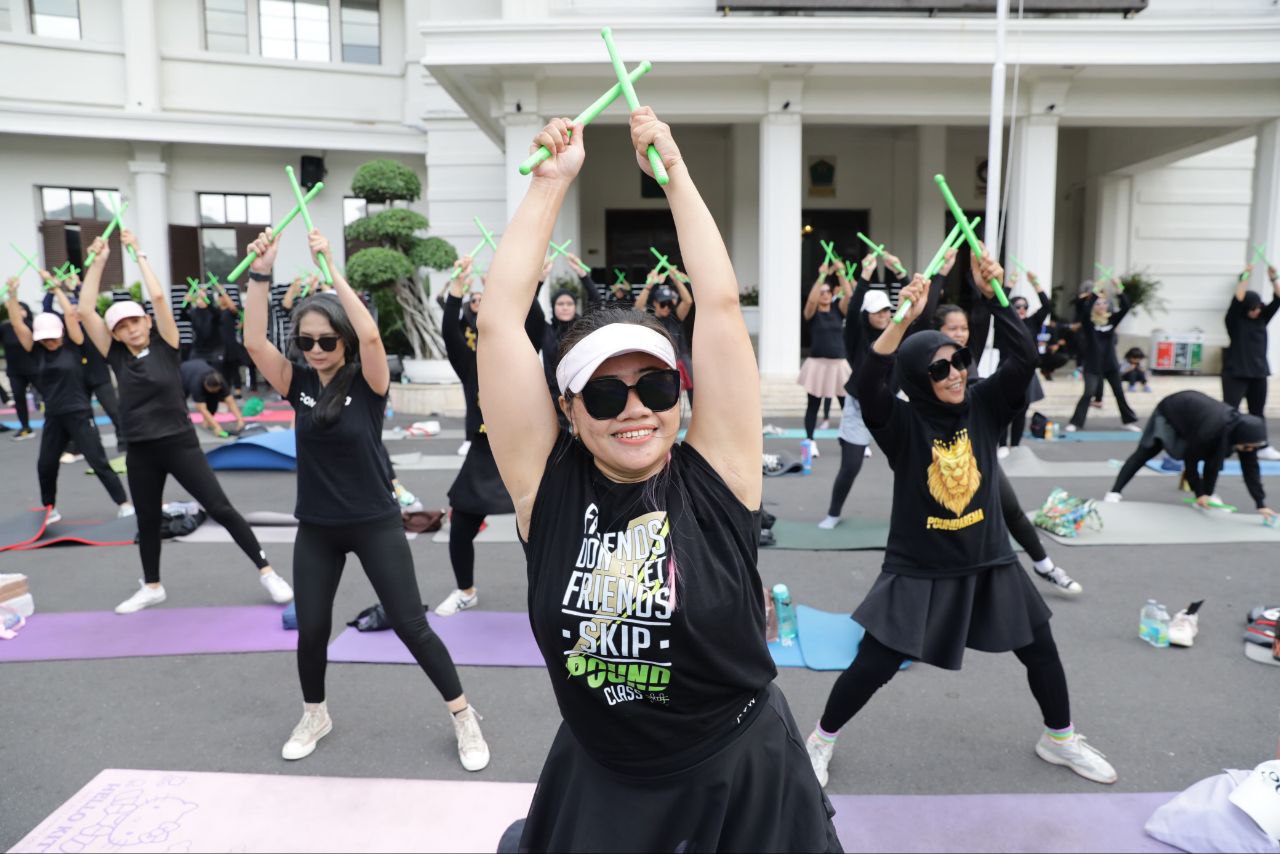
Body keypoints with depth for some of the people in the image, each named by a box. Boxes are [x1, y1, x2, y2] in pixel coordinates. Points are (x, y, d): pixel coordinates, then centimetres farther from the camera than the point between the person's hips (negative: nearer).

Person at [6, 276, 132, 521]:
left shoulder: (73, 346, -6)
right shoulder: (36, 351, 3)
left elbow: (71, 313, -14)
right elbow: (18, 324, -4)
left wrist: (54, 285, -11)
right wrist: (12, 293, -12)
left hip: (80, 415, -4)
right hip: (53, 418, 5)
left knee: (98, 462, -4)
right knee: (45, 465, 10)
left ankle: (123, 503, 3)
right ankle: (50, 508, 28)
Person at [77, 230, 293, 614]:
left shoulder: (165, 346, -4)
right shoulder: (117, 356, 3)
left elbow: (158, 296, -14)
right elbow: (85, 310, -2)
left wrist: (138, 252, -5)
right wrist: (98, 261, -3)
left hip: (180, 443, -4)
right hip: (140, 451, 4)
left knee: (220, 509, -4)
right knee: (147, 520, 16)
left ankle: (266, 571, 3)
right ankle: (152, 586, 34)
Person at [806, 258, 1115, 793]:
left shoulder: (984, 405, -4)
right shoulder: (902, 422, -15)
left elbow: (1025, 357, -15)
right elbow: (869, 385, -33)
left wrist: (993, 295, -25)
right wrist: (902, 320, -42)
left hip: (987, 562, 4)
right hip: (918, 569, -4)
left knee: (1040, 648, 16)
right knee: (873, 664, -1)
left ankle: (1059, 738, 43)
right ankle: (822, 739, 22)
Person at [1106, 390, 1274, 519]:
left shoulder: (1245, 431, -24)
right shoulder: (1209, 431, -43)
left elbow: (1251, 468, -17)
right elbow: (1190, 460, -29)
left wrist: (1261, 504, -19)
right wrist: (1199, 493, -23)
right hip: (1169, 412, -6)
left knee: (1213, 457, -9)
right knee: (1144, 453, -7)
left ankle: (1209, 495, 5)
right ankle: (1114, 492, -8)